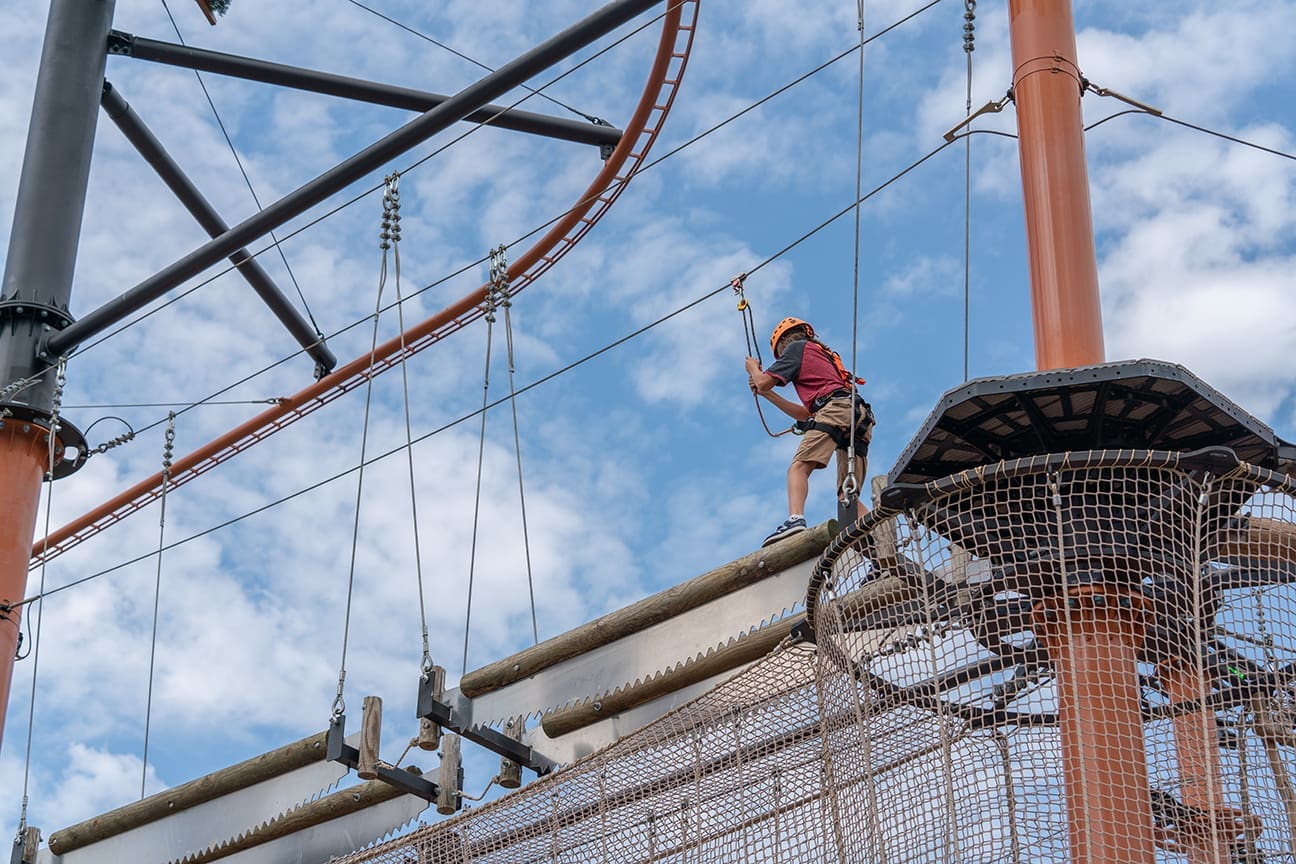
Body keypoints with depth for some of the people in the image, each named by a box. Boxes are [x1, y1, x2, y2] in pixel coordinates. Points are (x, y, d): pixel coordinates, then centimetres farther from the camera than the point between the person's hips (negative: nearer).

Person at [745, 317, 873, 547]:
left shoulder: (797, 347, 15)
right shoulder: (824, 356, 40)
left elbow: (763, 382, 7)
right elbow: (805, 414, 38)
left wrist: (753, 367, 30)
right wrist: (766, 394, 41)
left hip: (836, 409, -8)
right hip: (860, 421, 8)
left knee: (799, 467, -19)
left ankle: (795, 519, -43)